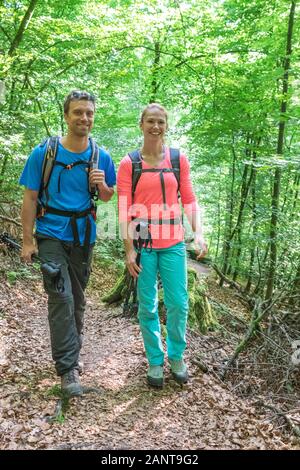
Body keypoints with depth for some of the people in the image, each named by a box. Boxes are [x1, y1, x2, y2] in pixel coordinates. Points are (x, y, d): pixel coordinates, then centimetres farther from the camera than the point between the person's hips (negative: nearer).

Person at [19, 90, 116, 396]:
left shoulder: (101, 157, -1)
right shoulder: (43, 152, -9)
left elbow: (107, 197, 10)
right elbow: (30, 198, -5)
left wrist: (101, 184, -14)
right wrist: (27, 241, -8)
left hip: (84, 236, 3)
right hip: (51, 235, -3)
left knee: (77, 299, 14)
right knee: (61, 297, -12)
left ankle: (71, 350, 34)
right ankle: (68, 368, -4)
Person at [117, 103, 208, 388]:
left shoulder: (178, 159, 6)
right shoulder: (128, 163, 0)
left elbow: (189, 201, 6)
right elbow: (124, 209, -3)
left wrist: (198, 233, -7)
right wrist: (129, 249, -8)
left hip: (173, 242, 2)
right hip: (143, 243, -1)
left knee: (178, 304, 4)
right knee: (147, 306, 6)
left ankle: (176, 356, 27)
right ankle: (155, 360, 25)